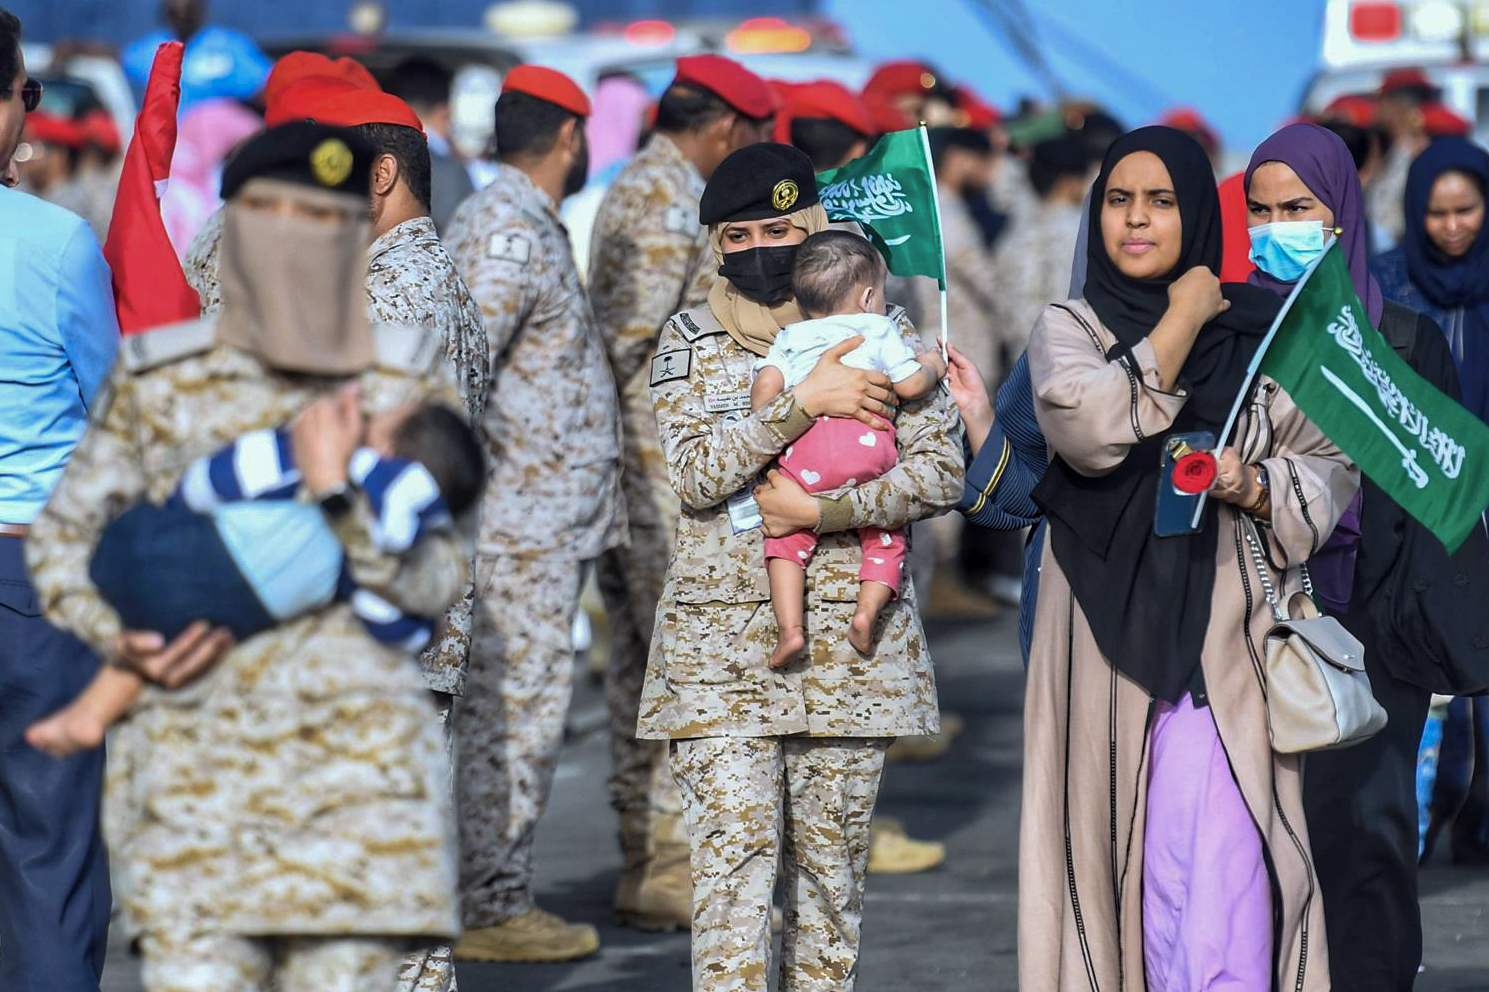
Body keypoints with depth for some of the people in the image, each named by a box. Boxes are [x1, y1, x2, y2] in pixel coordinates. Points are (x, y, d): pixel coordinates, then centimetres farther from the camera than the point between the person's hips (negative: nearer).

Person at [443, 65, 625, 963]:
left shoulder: (502, 219, 17)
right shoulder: (512, 233, -16)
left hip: (536, 520, 10)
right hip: (523, 522, -10)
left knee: (499, 715, 13)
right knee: (515, 712, -6)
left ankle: (497, 896, 18)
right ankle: (491, 909, -1)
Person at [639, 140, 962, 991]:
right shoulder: (691, 341, 7)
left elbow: (942, 470, -3)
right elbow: (696, 473, -7)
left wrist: (825, 510, -14)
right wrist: (803, 400, -17)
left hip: (850, 639, 1)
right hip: (720, 642, 0)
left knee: (833, 859, 4)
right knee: (732, 855, -10)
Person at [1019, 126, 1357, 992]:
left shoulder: (1260, 330, 10)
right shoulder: (1069, 330, 9)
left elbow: (1333, 466, 9)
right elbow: (1090, 431, -11)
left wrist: (1257, 486, -11)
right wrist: (1181, 322, -2)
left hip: (1232, 629, -1)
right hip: (1116, 627, 1)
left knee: (1225, 867, -10)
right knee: (1127, 847, 0)